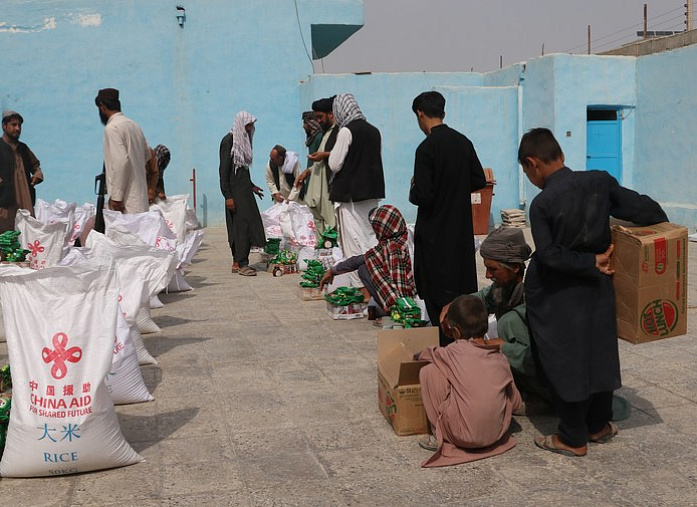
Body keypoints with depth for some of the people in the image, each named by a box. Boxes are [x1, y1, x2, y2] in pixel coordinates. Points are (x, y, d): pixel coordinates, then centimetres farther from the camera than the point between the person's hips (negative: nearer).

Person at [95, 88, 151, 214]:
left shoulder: (112, 128, -11)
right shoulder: (133, 124, 15)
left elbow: (121, 160, -20)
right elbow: (147, 153, 25)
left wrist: (116, 195, -18)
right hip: (139, 198, 9)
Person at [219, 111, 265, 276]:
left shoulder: (243, 140, 15)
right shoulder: (229, 140, -11)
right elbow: (224, 169, -14)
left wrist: (251, 186, 24)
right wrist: (227, 196, -18)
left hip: (244, 189, 8)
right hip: (235, 190, -8)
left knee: (248, 223, 7)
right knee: (241, 224, -10)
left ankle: (240, 262, 12)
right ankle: (239, 263, -6)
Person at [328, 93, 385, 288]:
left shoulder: (346, 131, -13)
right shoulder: (373, 131, 9)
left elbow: (334, 164, -11)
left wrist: (332, 152, 6)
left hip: (350, 193, -7)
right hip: (372, 192, 7)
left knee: (354, 241, -4)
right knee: (371, 239, 13)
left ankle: (359, 285, -5)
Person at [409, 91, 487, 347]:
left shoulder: (427, 148, -18)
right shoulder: (463, 142, 4)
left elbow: (423, 196, -21)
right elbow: (480, 180, 10)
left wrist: (413, 190, 0)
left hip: (435, 232, -7)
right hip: (461, 228, 7)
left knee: (437, 294, 1)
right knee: (462, 289, 17)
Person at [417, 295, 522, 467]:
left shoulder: (456, 351, -5)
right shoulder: (500, 358, 5)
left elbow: (427, 355, 15)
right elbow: (516, 403, 10)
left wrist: (420, 355, 39)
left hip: (463, 436, -5)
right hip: (498, 433, 5)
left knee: (428, 371, 2)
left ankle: (440, 437, 9)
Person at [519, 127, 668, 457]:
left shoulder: (542, 203, -20)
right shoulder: (600, 182, -7)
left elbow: (549, 255, -20)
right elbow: (642, 209, -3)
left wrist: (591, 263, -12)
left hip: (557, 300, -5)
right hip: (597, 292, 6)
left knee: (563, 364, 7)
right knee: (598, 354, 18)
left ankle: (573, 439, 18)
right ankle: (599, 426, 33)